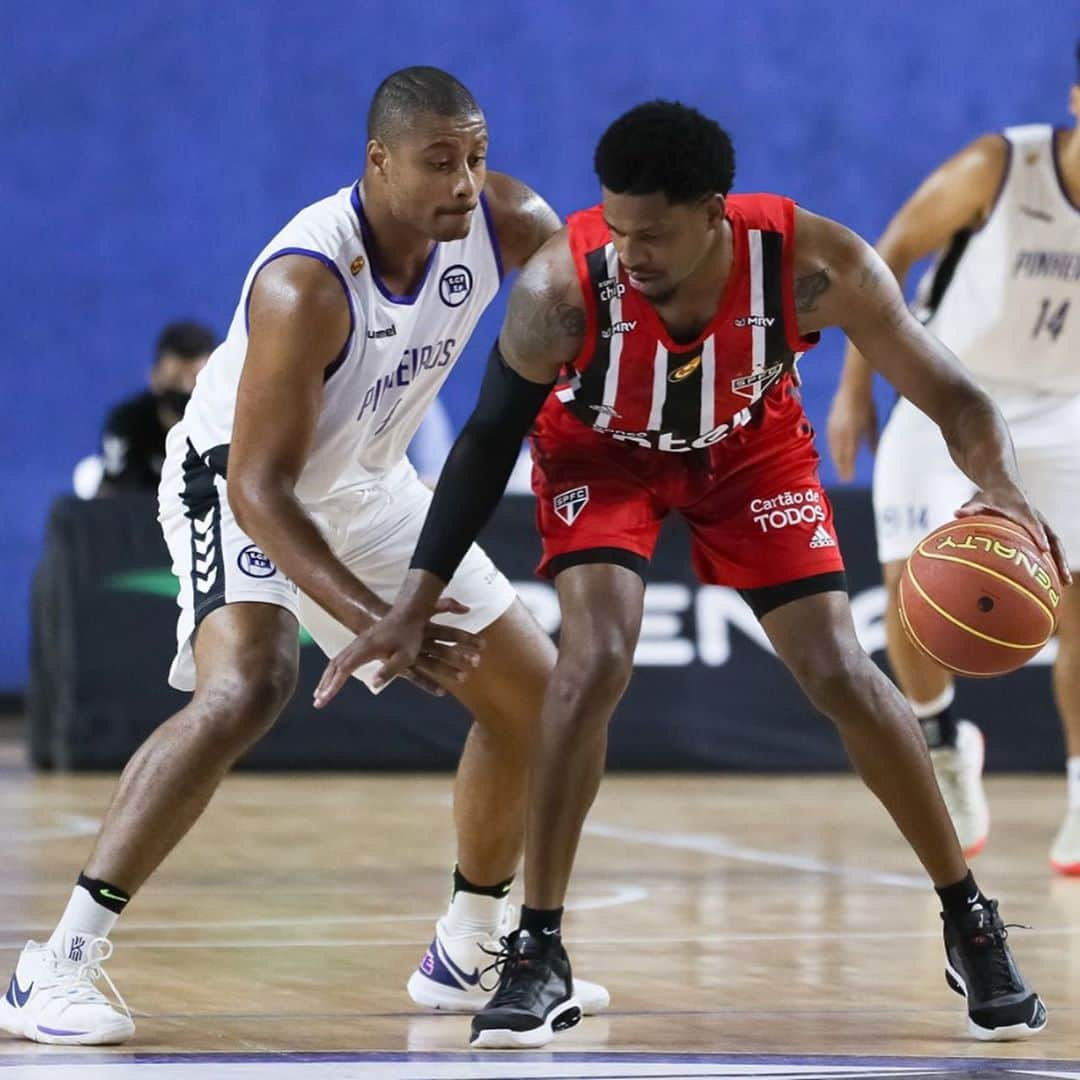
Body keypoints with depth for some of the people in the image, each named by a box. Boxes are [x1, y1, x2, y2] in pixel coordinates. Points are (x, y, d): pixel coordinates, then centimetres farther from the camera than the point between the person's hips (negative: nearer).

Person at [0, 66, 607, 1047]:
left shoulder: (509, 224, -17)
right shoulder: (306, 285, -35)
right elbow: (259, 484, -35)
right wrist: (367, 618, -45)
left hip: (366, 485, 7)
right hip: (239, 483, -7)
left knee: (534, 696, 7)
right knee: (247, 687, -33)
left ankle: (466, 957, 25)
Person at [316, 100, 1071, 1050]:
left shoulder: (813, 263, -35)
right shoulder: (565, 285, -35)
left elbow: (948, 392, -26)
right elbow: (491, 438, -20)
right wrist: (417, 602, -24)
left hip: (752, 445, 1)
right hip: (602, 452, -1)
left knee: (840, 673, -5)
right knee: (596, 659, -22)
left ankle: (971, 924, 13)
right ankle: (537, 954, -12)